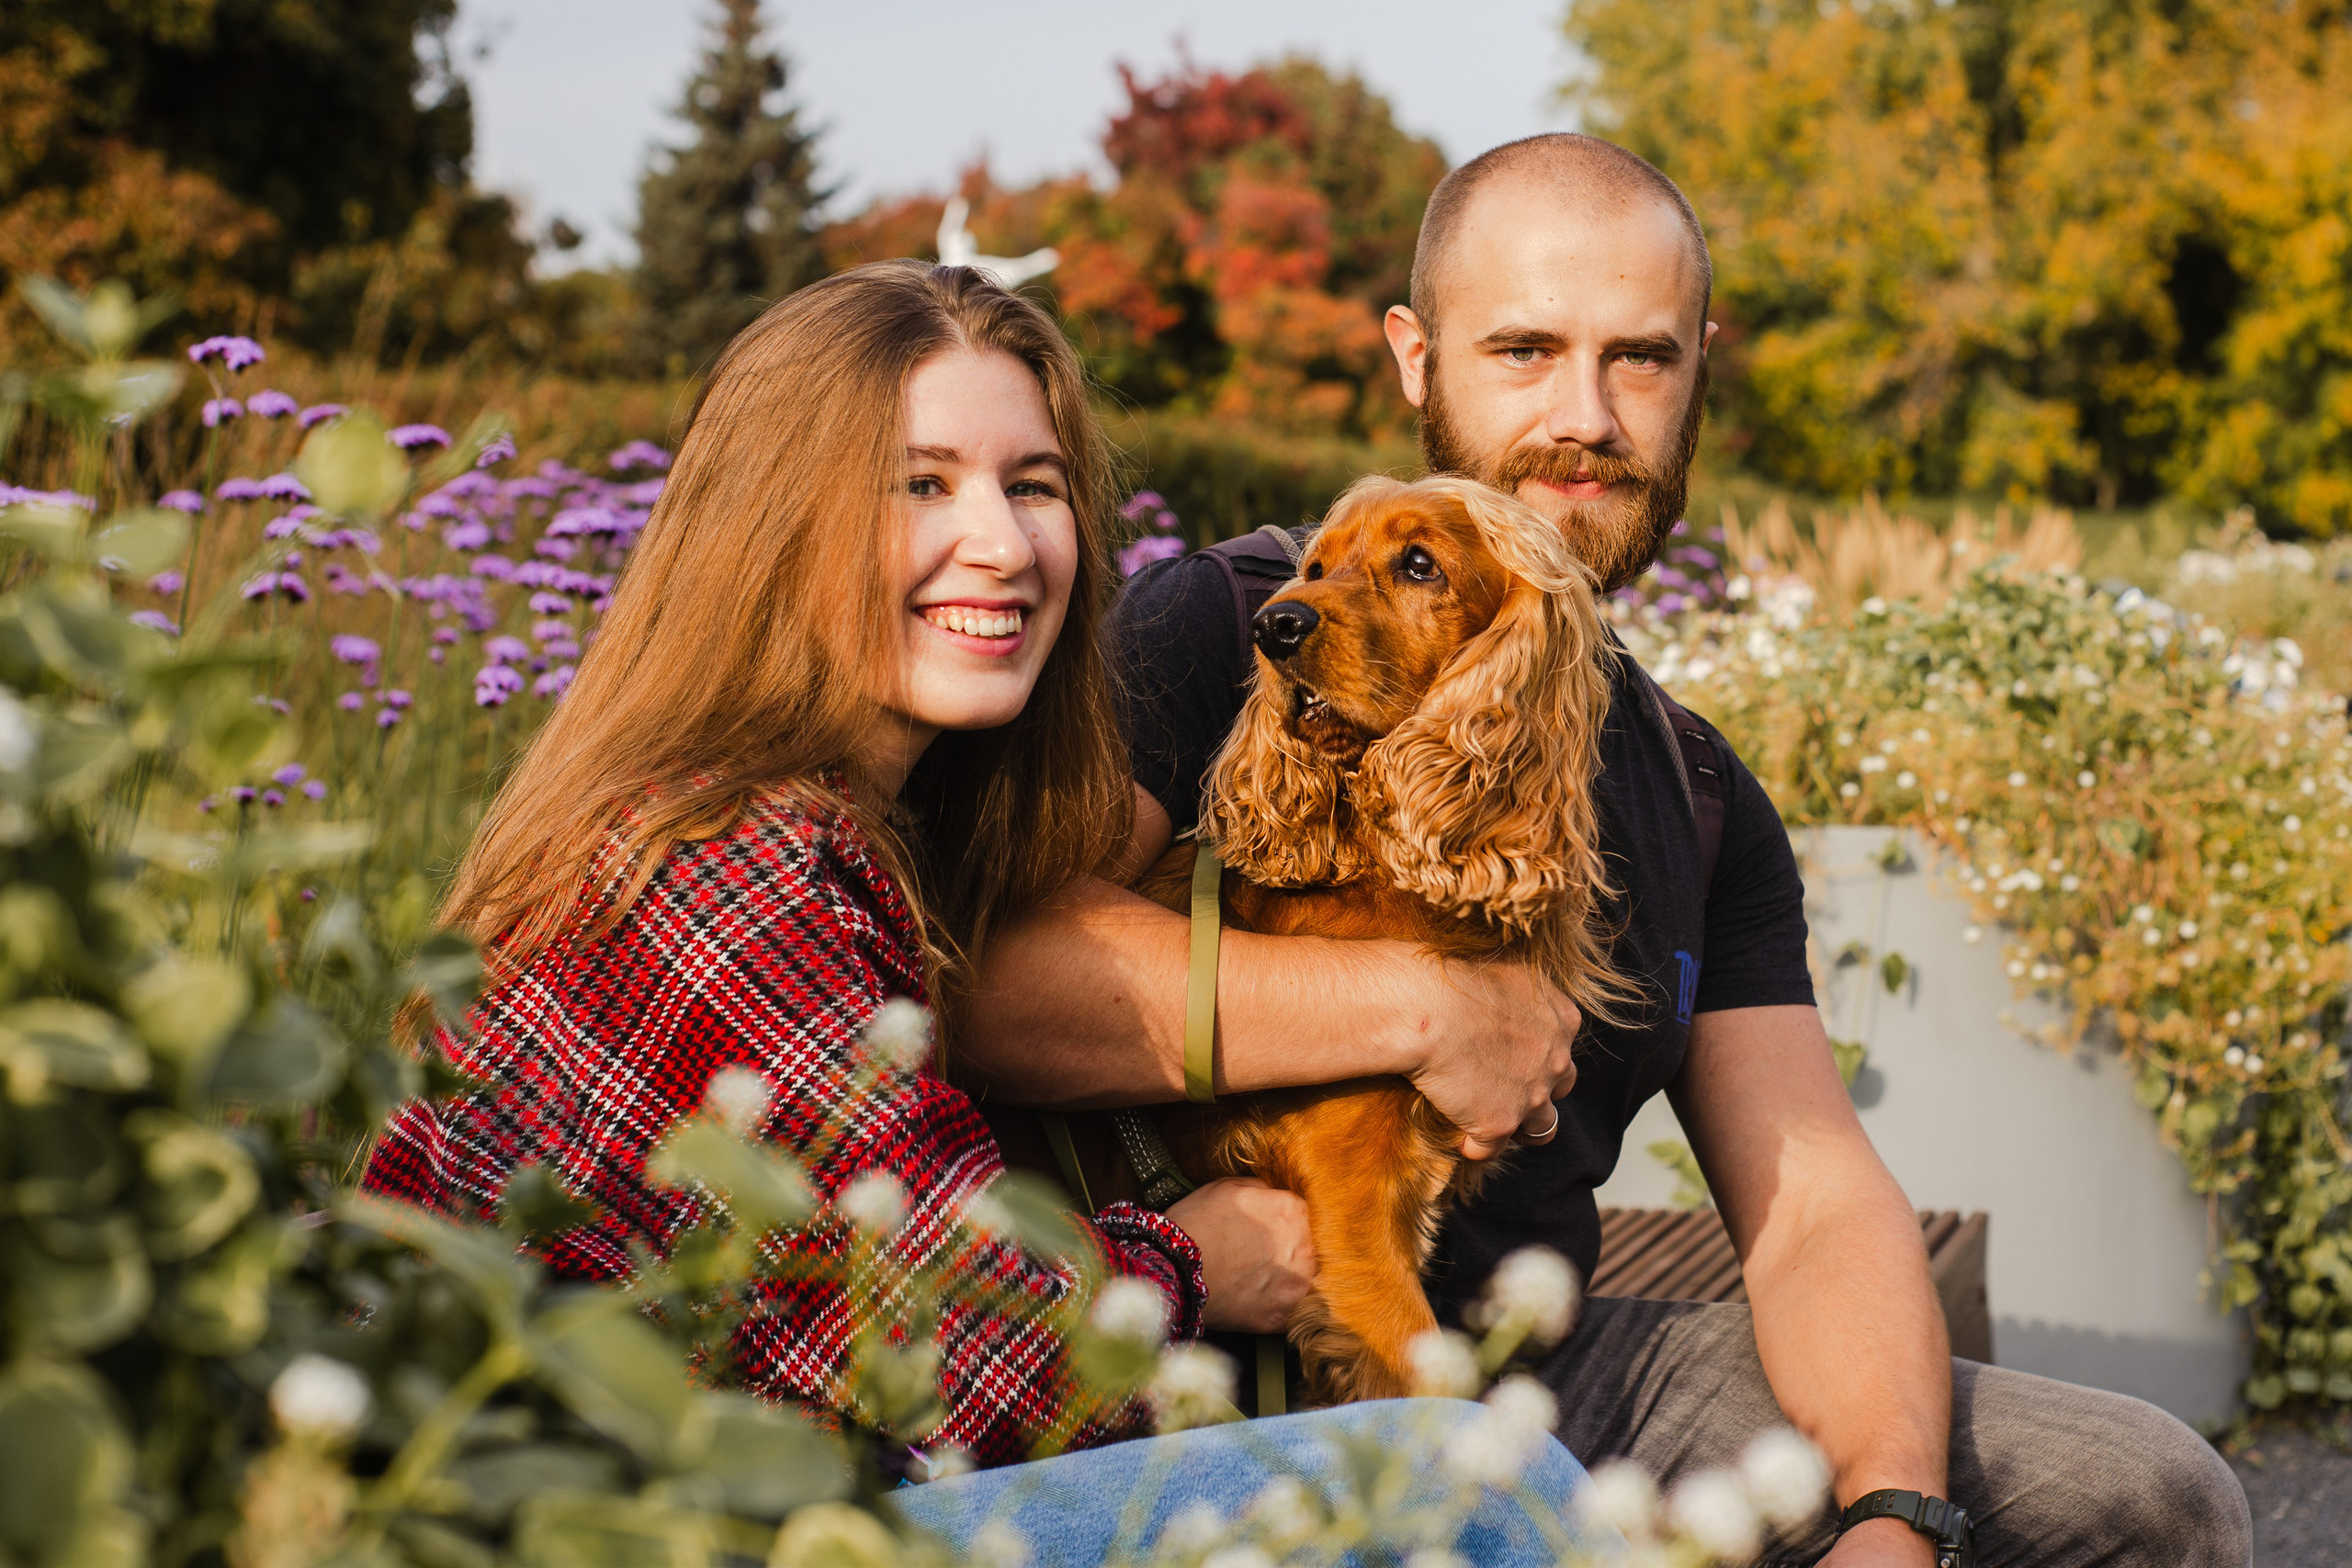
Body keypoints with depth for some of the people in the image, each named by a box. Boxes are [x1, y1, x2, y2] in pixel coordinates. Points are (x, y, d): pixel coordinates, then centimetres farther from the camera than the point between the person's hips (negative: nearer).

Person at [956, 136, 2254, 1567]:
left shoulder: (1700, 794, 13)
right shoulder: (1233, 629, -8)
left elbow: (1816, 1202, 6)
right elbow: (971, 964, -26)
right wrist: (1426, 1010, -22)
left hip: (1560, 1369, 6)